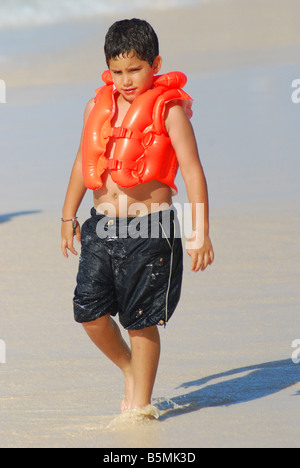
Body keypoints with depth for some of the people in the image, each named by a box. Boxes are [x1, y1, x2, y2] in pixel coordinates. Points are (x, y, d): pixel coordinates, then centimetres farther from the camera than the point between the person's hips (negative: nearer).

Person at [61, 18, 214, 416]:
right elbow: (83, 162, 21)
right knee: (89, 310, -1)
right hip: (102, 226, 5)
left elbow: (192, 170, -10)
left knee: (140, 319, -1)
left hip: (149, 228, -5)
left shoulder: (168, 110, -8)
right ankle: (129, 368, 26)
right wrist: (69, 216, 24)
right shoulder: (98, 107, 8)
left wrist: (201, 232, -15)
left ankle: (141, 402, 13)